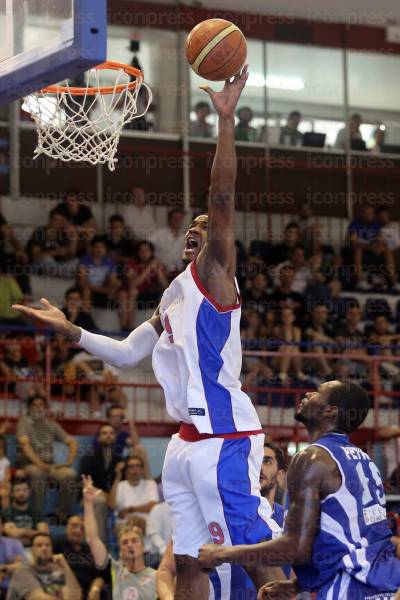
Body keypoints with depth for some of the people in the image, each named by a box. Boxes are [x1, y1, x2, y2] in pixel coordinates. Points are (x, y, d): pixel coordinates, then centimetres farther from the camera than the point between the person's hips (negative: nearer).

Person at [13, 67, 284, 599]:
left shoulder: (212, 272, -2)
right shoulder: (174, 297, 23)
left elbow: (222, 198, -16)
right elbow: (126, 353, 29)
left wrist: (226, 119, -21)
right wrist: (70, 330, 24)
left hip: (223, 435, -9)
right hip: (188, 440, 9)